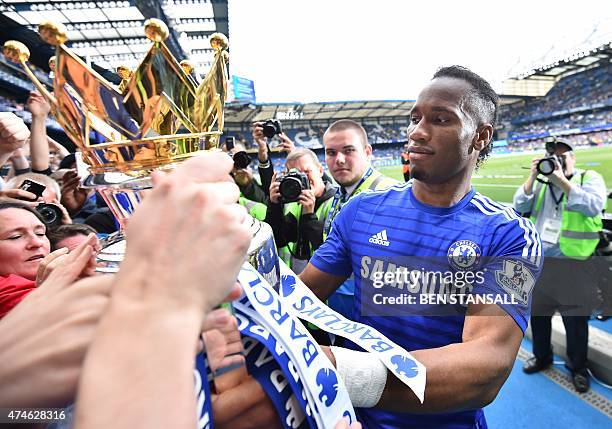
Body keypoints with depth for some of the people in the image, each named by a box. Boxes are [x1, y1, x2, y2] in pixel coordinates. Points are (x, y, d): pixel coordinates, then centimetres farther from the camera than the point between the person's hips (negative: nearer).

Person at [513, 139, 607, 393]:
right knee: (538, 313, 16)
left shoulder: (590, 178, -1)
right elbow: (519, 206, -1)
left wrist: (563, 181, -19)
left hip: (573, 263, -3)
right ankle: (542, 357, 37)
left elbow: (594, 206, -18)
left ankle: (578, 367, 32)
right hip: (538, 260, 4)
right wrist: (533, 177, -9)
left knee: (575, 320, 10)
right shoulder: (540, 181, 9)